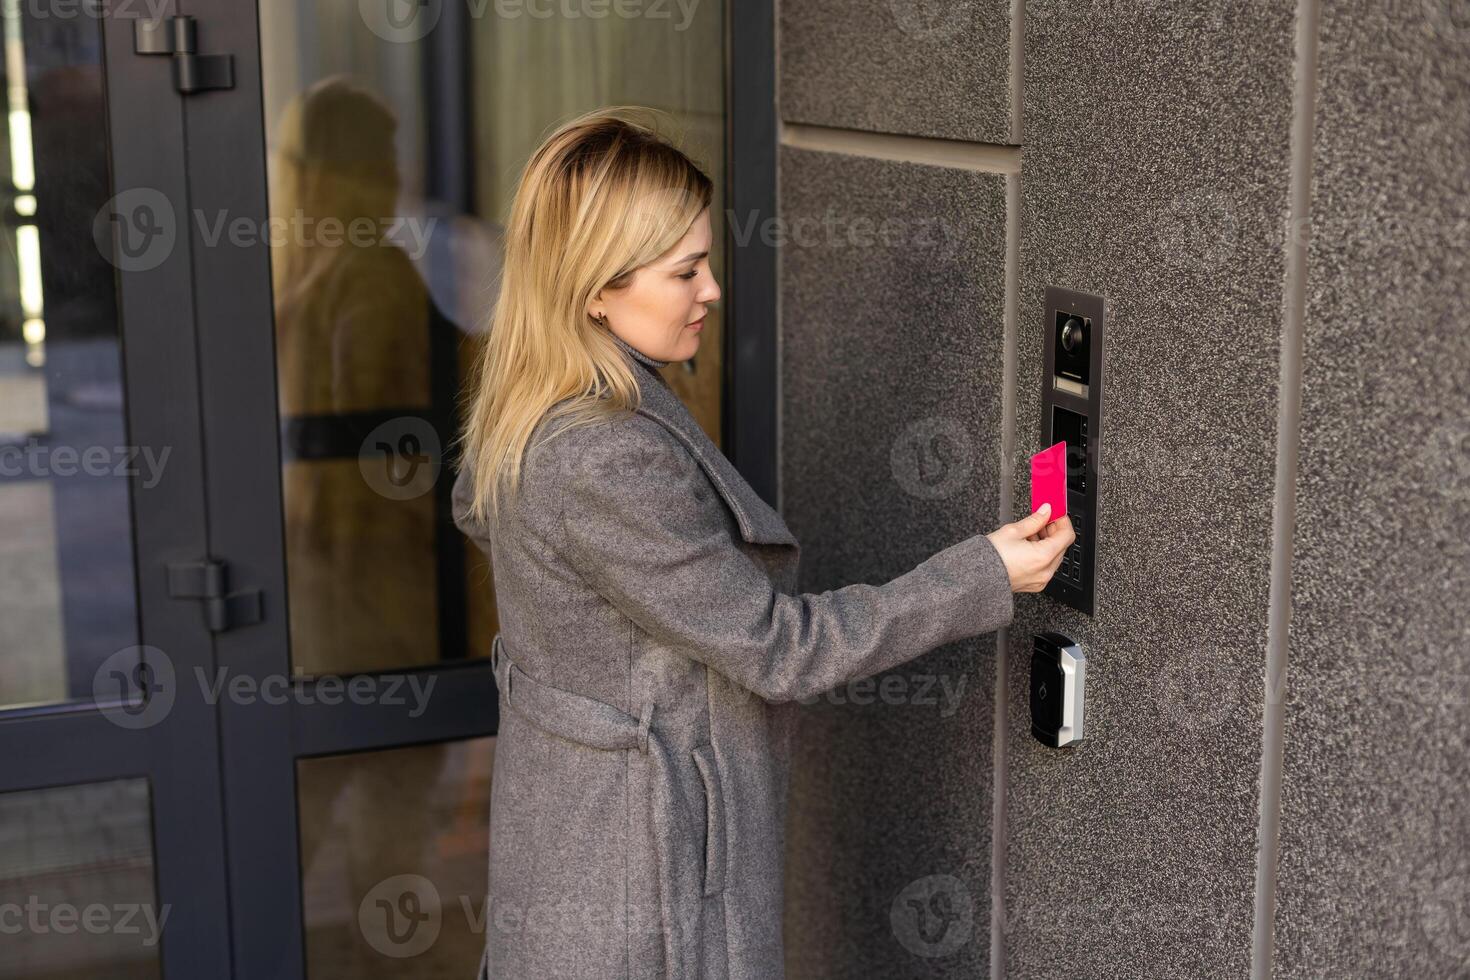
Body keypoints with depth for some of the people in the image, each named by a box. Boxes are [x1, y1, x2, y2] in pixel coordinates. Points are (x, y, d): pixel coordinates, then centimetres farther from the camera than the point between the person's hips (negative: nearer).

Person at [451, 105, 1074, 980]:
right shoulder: (609, 463, -31)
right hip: (634, 875, -10)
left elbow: (478, 512, 21)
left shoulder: (523, 410, -1)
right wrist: (985, 579, -20)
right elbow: (779, 648, -25)